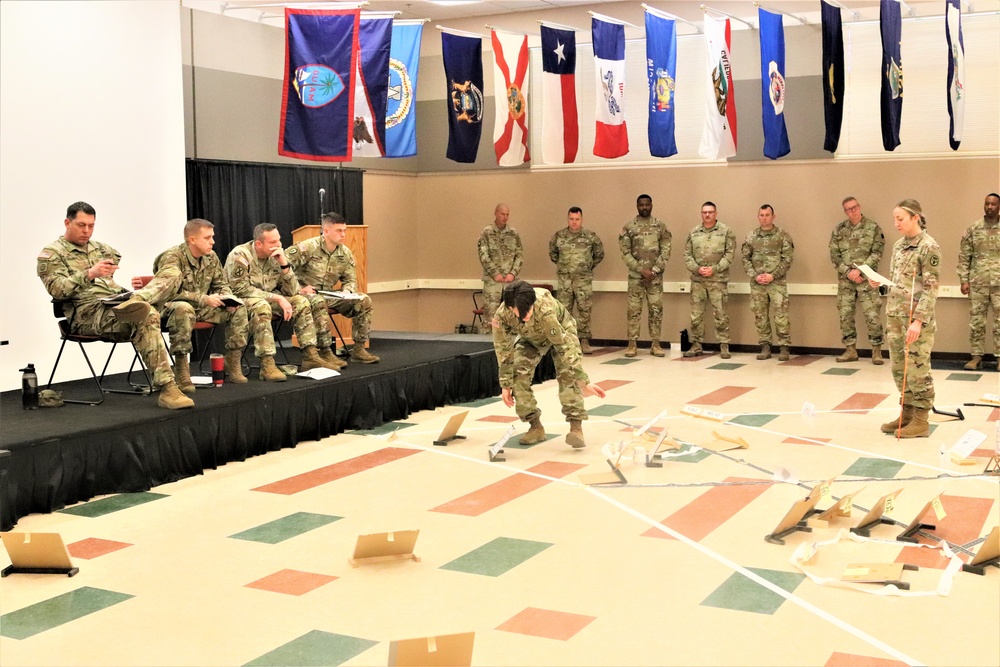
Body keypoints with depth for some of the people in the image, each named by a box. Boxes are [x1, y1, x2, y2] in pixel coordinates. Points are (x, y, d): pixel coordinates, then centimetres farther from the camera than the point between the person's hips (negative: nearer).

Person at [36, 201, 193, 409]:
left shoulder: (98, 248, 27)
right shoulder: (51, 254, 5)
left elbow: (116, 256, 50)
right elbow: (56, 289, -11)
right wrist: (89, 274, -23)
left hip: (118, 301, 8)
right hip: (86, 313, -8)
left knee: (170, 278, -10)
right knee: (146, 318, -38)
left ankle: (134, 303, -40)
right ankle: (166, 388, -45)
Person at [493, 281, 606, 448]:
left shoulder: (545, 308, -45)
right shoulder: (501, 315, -35)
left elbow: (564, 345, -40)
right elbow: (503, 350, -20)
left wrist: (584, 382, -38)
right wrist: (506, 385, -14)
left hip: (561, 330, -3)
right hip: (530, 337, 3)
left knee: (568, 374, -24)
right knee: (518, 374, -12)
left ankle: (576, 427, -23)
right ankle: (536, 427, 1)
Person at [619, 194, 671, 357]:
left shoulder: (660, 226, 5)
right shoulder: (629, 227, 1)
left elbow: (666, 251, 0)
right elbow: (625, 253, -4)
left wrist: (654, 270, -11)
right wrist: (641, 270, -12)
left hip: (656, 275, 1)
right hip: (635, 275, -1)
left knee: (656, 310, 2)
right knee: (634, 310, 0)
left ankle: (655, 344, 9)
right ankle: (632, 344, 7)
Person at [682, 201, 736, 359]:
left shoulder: (726, 231, 1)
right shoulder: (694, 233, 9)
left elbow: (730, 254, -4)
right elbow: (687, 255, 7)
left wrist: (714, 269, -13)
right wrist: (697, 269, -9)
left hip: (718, 280, -3)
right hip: (697, 280, 3)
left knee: (721, 314, -1)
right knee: (696, 314, 7)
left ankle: (724, 346, 6)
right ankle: (696, 345, 15)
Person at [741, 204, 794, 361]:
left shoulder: (783, 235, 0)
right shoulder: (751, 237, 8)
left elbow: (787, 259, -4)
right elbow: (745, 259, 6)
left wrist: (773, 275, -13)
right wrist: (755, 276, -8)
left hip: (777, 282, -3)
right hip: (756, 283, 3)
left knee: (781, 316, -6)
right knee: (760, 316, 7)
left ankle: (784, 347, 2)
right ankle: (765, 347, 15)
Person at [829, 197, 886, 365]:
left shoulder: (873, 227, -1)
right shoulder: (838, 230, 7)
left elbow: (877, 253, -7)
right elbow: (834, 255, 4)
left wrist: (859, 270, -15)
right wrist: (848, 272, -10)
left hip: (866, 278, -3)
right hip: (845, 280, 3)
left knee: (872, 315, -6)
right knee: (845, 315, 5)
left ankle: (876, 350, 4)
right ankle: (850, 350, 15)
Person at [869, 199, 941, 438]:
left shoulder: (929, 247, -10)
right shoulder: (898, 245, 13)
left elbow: (930, 288, -15)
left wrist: (919, 320, -21)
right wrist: (880, 284, 3)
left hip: (915, 317, -8)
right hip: (894, 315, 8)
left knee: (917, 369, -2)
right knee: (899, 367, 12)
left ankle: (921, 421, 7)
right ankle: (906, 414, 23)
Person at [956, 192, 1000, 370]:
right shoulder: (973, 229, 5)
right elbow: (964, 256, 5)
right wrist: (964, 280, -1)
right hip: (977, 283, 1)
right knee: (976, 321, 4)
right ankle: (976, 356, 11)